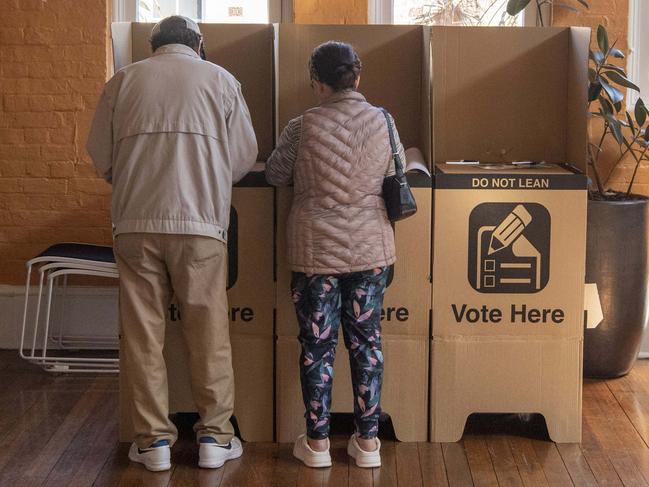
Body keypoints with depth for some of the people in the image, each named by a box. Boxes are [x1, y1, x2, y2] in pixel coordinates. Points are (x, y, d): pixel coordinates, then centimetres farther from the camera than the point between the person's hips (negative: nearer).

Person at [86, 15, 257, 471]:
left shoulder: (124, 80, 9)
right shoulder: (220, 80, 7)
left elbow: (99, 153, 12)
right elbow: (245, 155, 8)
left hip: (135, 222, 1)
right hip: (200, 222, -1)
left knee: (142, 333, 8)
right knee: (209, 332, 8)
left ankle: (154, 439, 14)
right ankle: (215, 436, 15)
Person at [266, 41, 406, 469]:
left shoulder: (304, 127, -9)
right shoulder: (382, 121, -1)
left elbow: (275, 174, 2)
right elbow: (394, 177, 9)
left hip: (316, 251, -2)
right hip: (371, 249, 2)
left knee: (317, 345, 7)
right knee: (366, 341, 10)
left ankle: (317, 442, 15)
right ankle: (368, 441, 16)